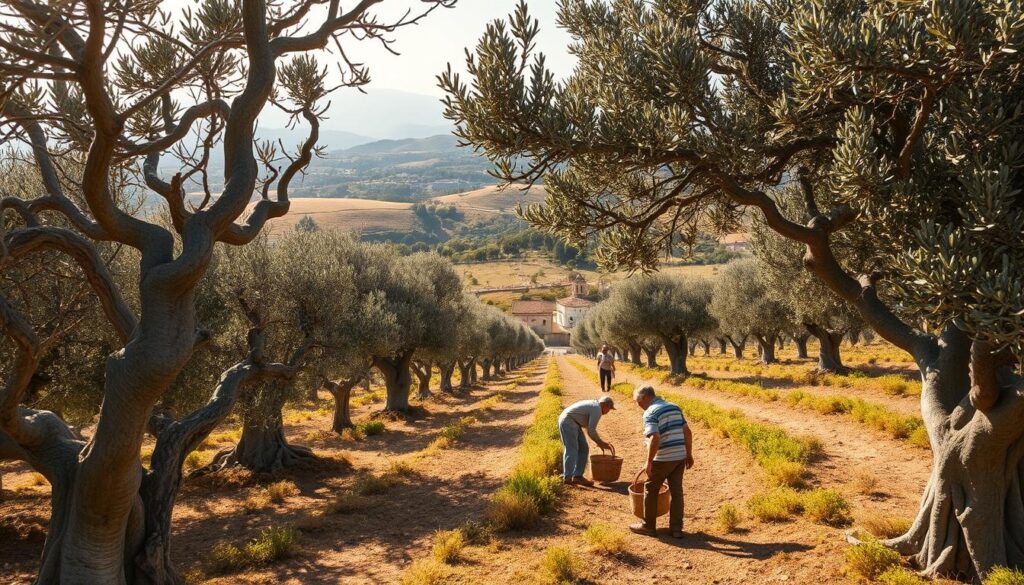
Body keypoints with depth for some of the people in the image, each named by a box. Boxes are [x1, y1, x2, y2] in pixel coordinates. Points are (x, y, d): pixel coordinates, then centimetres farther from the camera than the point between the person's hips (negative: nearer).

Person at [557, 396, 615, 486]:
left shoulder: (593, 406, 18)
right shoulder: (597, 410, -13)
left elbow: (589, 428, 24)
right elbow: (591, 431, -14)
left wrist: (599, 442, 19)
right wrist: (600, 442, 1)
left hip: (573, 423, 11)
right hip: (568, 422, -11)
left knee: (583, 449, 7)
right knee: (571, 451, -13)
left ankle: (577, 476, 5)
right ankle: (567, 478, -14)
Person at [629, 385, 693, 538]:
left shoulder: (650, 412, -12)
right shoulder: (674, 407, 11)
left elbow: (655, 438, -23)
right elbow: (687, 432, 11)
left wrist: (649, 462, -16)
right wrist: (689, 454, 17)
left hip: (663, 459, -7)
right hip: (680, 456, 7)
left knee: (650, 490, 10)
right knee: (676, 491, 12)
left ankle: (649, 526, 19)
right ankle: (676, 528, 15)